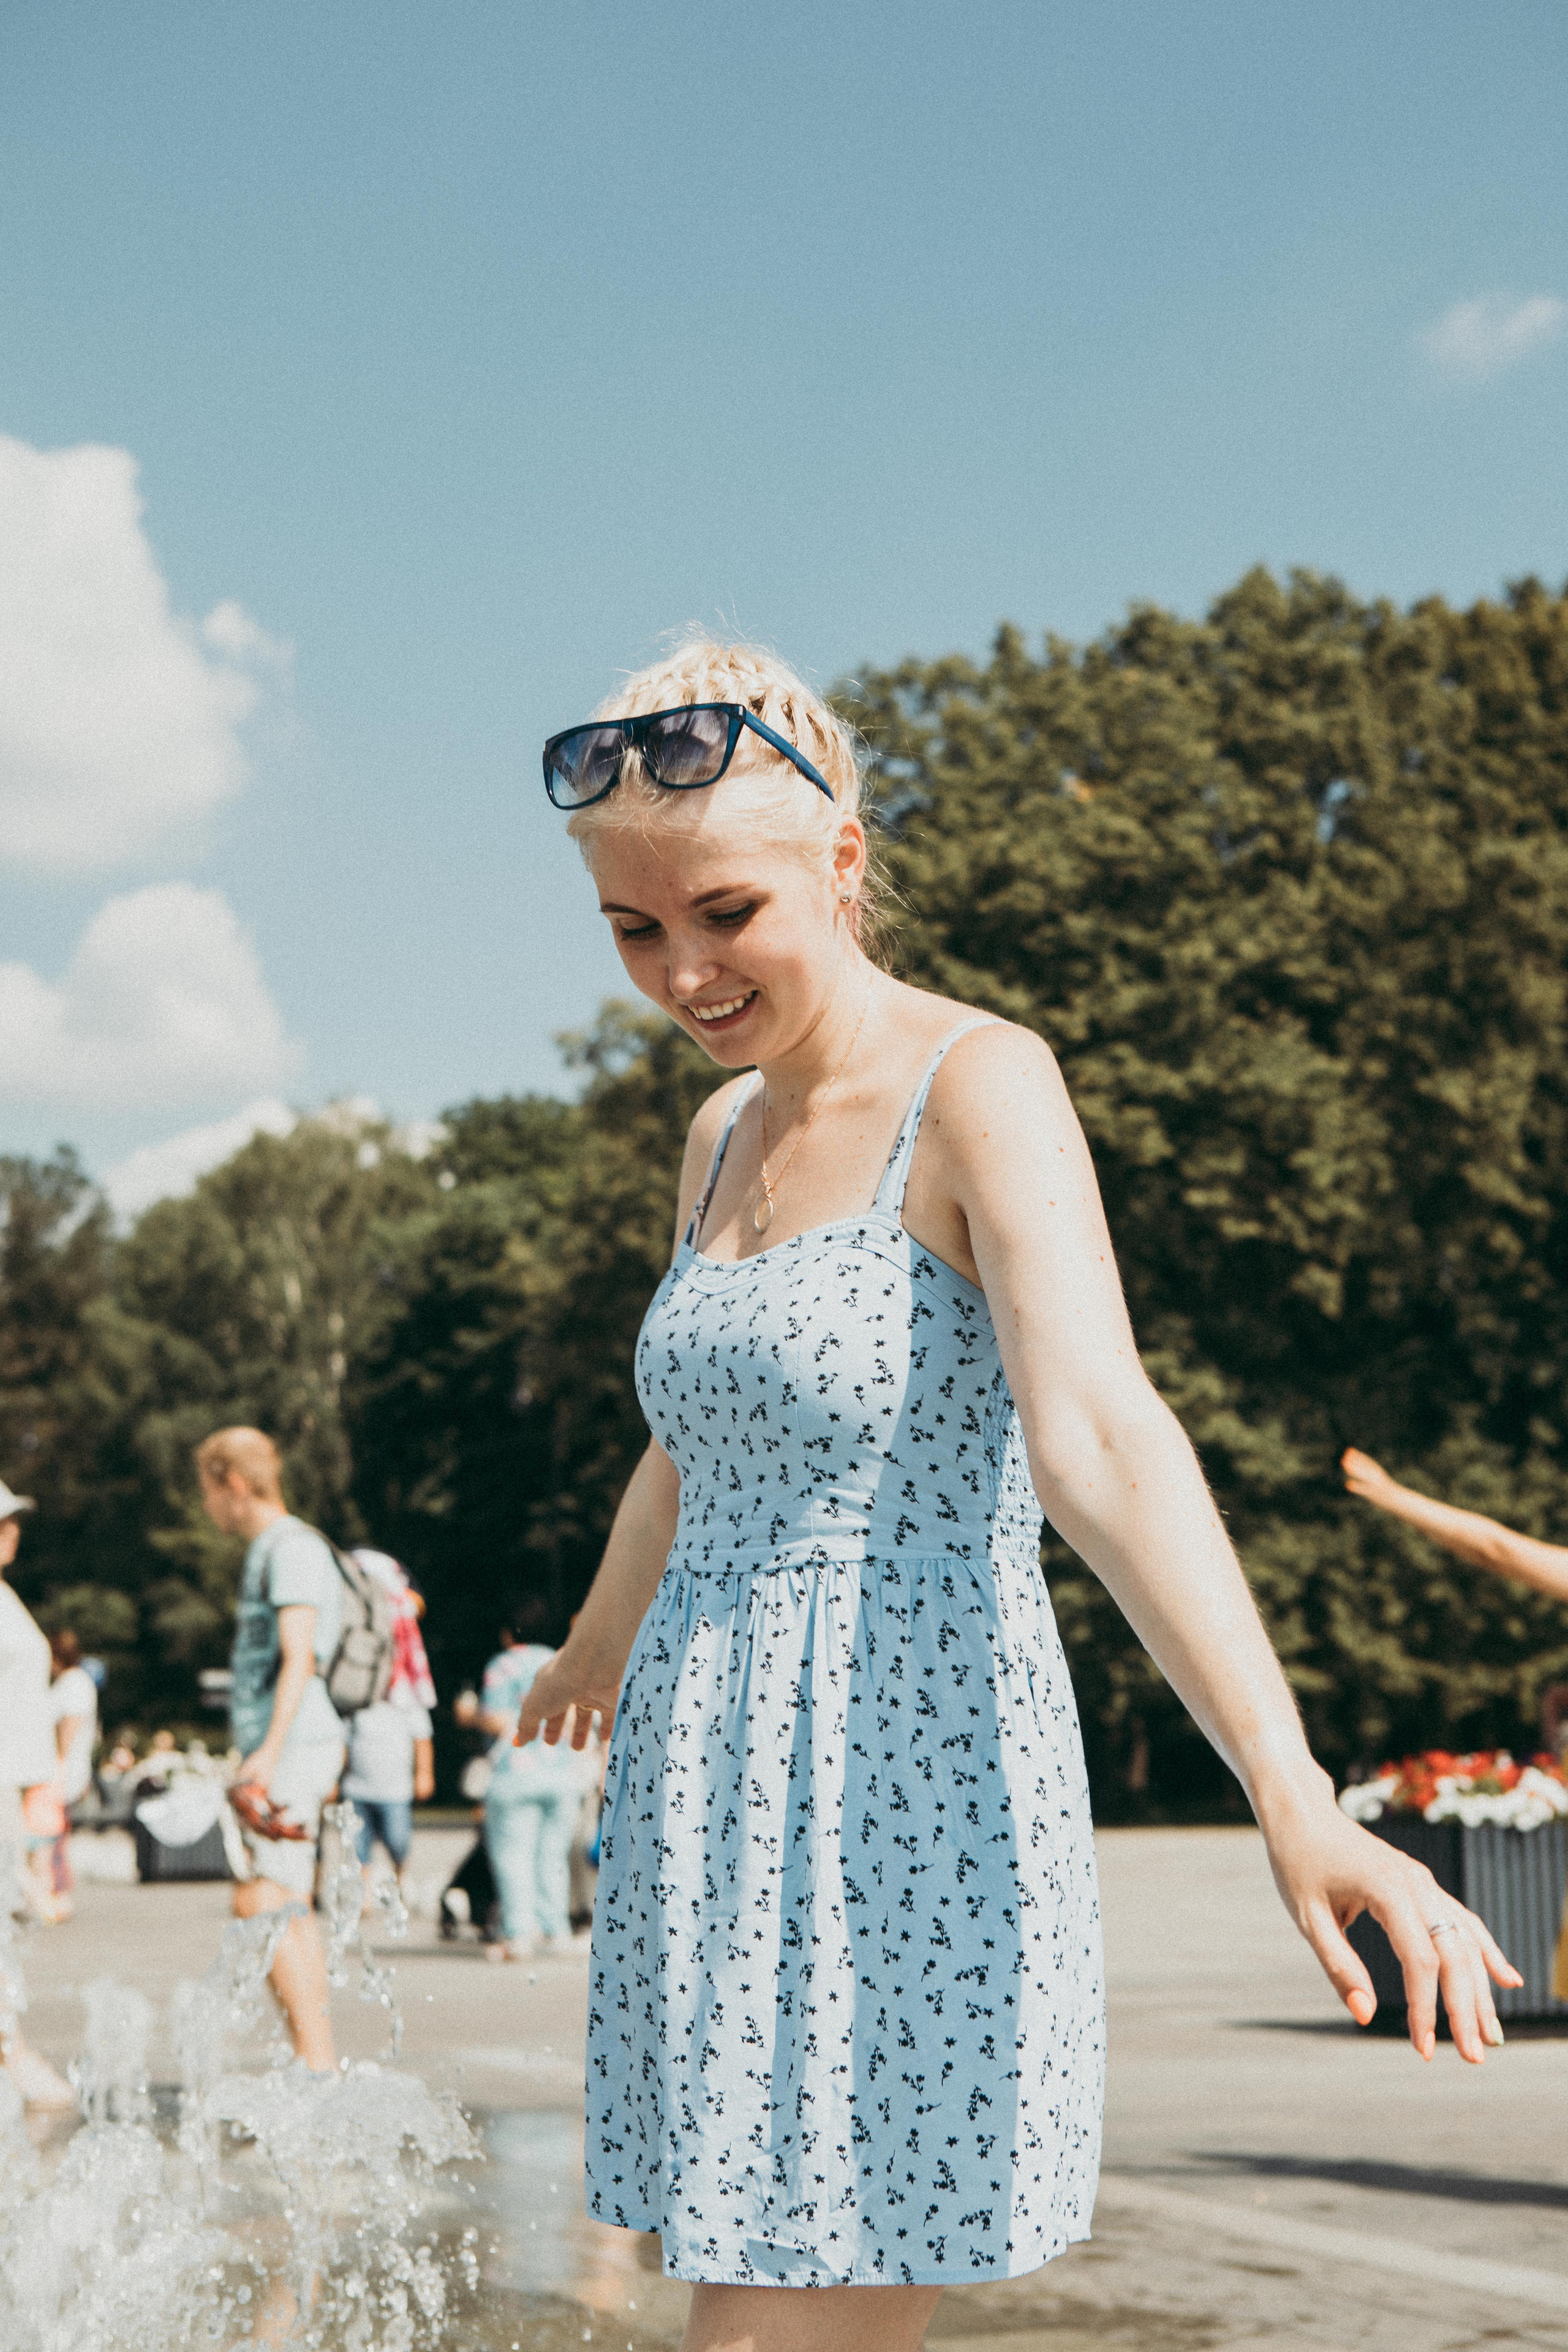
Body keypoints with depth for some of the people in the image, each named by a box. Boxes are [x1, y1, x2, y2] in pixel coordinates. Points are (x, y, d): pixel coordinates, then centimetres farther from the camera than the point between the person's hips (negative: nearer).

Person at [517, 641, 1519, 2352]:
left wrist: (1290, 1796, -38)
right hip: (711, 1796, 7)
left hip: (910, 1800, -7)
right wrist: (602, 1637, 46)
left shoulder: (978, 1087, -11)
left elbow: (1096, 1434, -26)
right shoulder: (726, 1136, 12)